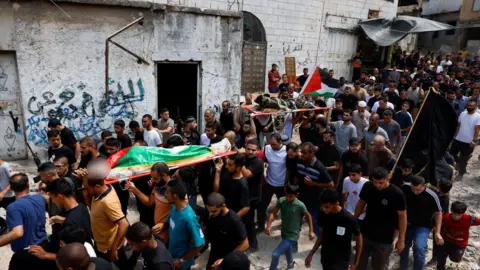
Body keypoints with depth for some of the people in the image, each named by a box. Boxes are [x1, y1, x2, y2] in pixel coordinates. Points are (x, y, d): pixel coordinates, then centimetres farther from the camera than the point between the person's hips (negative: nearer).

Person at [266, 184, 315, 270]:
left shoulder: (300, 205, -24)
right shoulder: (281, 201, -15)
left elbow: (308, 216, -6)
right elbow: (273, 214, -13)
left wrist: (311, 231, -5)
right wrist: (268, 226, -27)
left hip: (292, 236, -5)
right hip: (284, 233, 5)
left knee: (275, 254, -9)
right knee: (287, 251, 30)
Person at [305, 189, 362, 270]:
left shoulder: (349, 219, -22)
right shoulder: (323, 215, -10)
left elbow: (359, 239, -7)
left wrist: (355, 263, -3)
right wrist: (311, 253, 6)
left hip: (341, 260, -4)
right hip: (325, 257, 5)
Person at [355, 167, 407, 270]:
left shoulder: (397, 194, -20)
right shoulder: (367, 186, -11)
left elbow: (402, 216, -11)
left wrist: (401, 239, -9)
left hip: (384, 240, -3)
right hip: (365, 234, 3)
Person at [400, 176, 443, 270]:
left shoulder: (431, 196, -23)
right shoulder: (405, 187, -17)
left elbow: (438, 213, -9)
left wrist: (437, 232, -12)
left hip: (422, 226, -3)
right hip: (406, 224, 3)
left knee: (419, 248, -25)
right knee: (403, 248, 16)